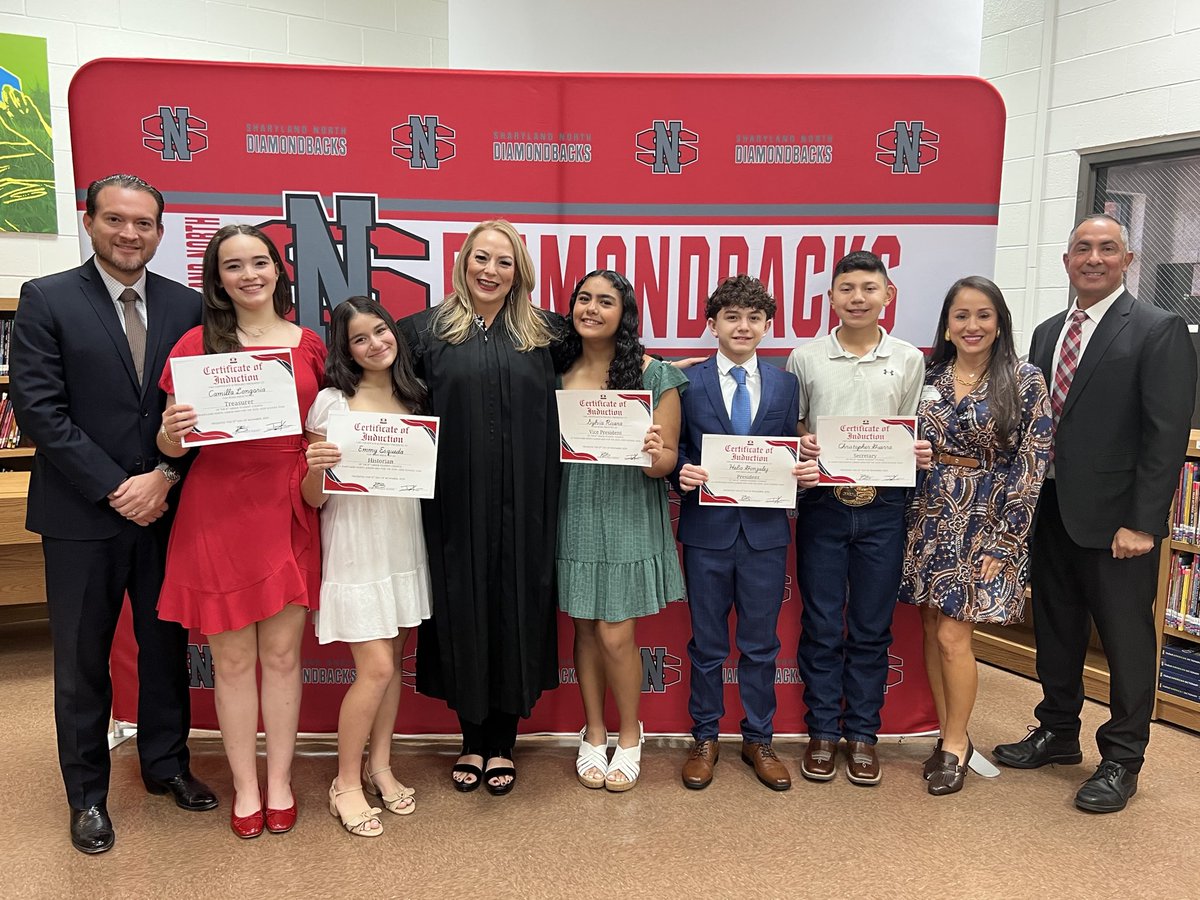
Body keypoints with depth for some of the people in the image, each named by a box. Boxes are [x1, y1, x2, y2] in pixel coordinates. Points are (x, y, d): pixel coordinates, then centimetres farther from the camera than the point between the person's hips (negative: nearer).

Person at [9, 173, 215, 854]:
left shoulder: (187, 306, 3)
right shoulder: (47, 299, -3)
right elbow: (39, 408, -10)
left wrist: (165, 477, -12)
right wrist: (115, 489, -14)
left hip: (167, 508, 3)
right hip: (82, 515, -2)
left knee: (167, 645, 15)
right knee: (82, 659, 10)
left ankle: (166, 763, 34)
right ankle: (87, 792, 27)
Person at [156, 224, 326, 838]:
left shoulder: (308, 345, 6)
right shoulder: (197, 344, 1)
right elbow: (172, 443, 2)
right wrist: (171, 433, -20)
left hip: (289, 511, 1)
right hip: (218, 510, -1)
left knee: (282, 653, 8)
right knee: (232, 659, 7)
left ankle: (280, 781, 25)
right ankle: (244, 787, 24)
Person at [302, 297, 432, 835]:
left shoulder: (415, 399, 6)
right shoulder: (331, 403, -7)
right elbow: (313, 499, -7)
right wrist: (315, 468, -26)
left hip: (405, 546, 5)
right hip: (355, 551, -5)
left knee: (393, 660, 12)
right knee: (376, 668, -5)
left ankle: (379, 766, 28)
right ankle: (346, 783, 15)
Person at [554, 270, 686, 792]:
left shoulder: (652, 375, -5)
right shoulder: (557, 371, 3)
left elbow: (667, 460, -5)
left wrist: (655, 454, -25)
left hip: (628, 518, -3)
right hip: (573, 515, 3)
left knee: (616, 635, 0)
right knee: (585, 628, 11)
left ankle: (629, 736, 25)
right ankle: (594, 734, 31)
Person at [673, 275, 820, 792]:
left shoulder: (784, 385, 6)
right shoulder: (687, 382, -1)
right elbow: (672, 452, 1)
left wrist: (806, 472, -13)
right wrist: (681, 473, -19)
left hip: (766, 531, 2)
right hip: (707, 530, -1)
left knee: (761, 644, 12)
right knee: (707, 643, 12)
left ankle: (758, 740, 30)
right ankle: (705, 738, 29)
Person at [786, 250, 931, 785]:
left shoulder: (908, 360, 5)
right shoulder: (805, 358, 2)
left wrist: (921, 455, -10)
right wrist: (799, 445, -13)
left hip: (883, 507, 1)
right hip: (822, 505, 0)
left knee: (871, 629, 9)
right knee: (821, 627, 7)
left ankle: (862, 734, 24)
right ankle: (823, 731, 22)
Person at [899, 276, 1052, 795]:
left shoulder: (1025, 381, -5)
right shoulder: (929, 378, 5)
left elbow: (1033, 463, -8)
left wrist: (1005, 538, -11)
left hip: (985, 519, -4)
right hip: (931, 514, 4)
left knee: (952, 635, -5)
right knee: (932, 628, 8)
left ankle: (956, 745, 15)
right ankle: (949, 734, 26)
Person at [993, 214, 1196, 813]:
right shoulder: (1047, 333, 11)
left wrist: (1143, 523, -17)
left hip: (1115, 518, -6)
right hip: (1050, 512, 6)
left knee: (1126, 643, 8)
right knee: (1055, 632, 18)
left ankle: (1121, 761, 24)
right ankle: (1057, 734, 36)